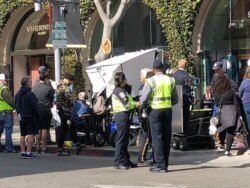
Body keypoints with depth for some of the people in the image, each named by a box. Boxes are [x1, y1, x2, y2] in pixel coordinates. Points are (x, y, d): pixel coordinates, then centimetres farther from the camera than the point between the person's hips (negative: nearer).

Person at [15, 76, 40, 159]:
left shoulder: (17, 94, 10)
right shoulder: (30, 94, -15)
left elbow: (16, 106, 16)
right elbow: (34, 107, -15)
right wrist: (38, 116, -8)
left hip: (22, 117, 8)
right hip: (31, 118, -8)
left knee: (23, 135, 10)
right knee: (31, 134, -6)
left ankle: (23, 152, 11)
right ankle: (28, 152, -9)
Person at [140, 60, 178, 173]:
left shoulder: (151, 81, -8)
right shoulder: (171, 80, 6)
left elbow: (143, 99, -8)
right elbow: (175, 99, 8)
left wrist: (142, 105, 12)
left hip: (156, 110, -4)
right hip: (168, 110, 4)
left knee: (157, 138, -2)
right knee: (166, 138, 10)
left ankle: (160, 165, -6)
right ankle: (165, 164, 13)